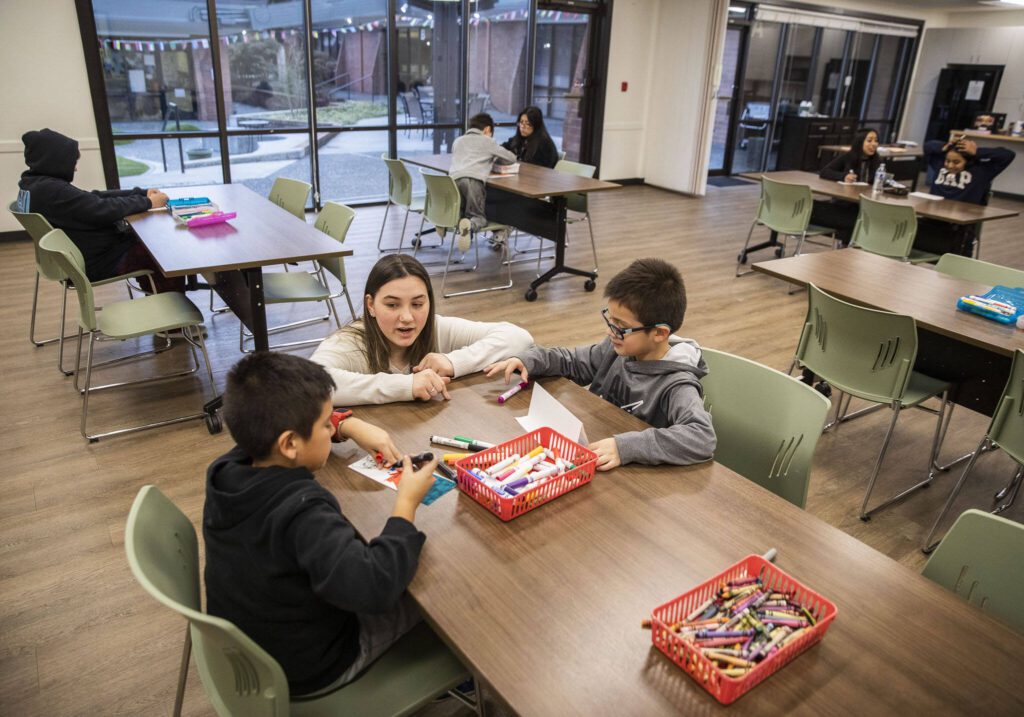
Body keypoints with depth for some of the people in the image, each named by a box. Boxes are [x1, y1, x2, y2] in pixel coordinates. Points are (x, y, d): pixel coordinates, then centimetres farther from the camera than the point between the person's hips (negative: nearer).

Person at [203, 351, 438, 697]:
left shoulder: (226, 470, -14)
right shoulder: (303, 512, -39)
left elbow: (275, 424, 7)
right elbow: (374, 587, -44)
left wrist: (349, 426, 0)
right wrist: (406, 505, -32)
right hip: (305, 672, -7)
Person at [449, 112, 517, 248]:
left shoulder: (457, 141, 32)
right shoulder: (488, 141, 21)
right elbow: (512, 158, 30)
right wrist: (492, 159, 47)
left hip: (453, 180, 4)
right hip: (473, 181, -4)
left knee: (460, 212, 25)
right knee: (479, 217, 6)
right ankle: (468, 225, -29)